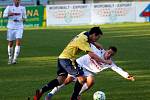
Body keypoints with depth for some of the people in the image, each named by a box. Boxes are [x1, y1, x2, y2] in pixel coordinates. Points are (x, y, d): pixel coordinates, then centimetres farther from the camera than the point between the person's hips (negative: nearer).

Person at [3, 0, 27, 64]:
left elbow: (24, 17, 19)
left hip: (19, 28, 1)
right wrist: (9, 14, -32)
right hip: (11, 28, -1)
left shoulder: (22, 8, 8)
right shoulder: (9, 7, 0)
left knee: (18, 42, -16)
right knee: (10, 43, 7)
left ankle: (15, 59, -16)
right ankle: (10, 58, 28)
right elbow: (4, 15, -11)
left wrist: (23, 19, -5)